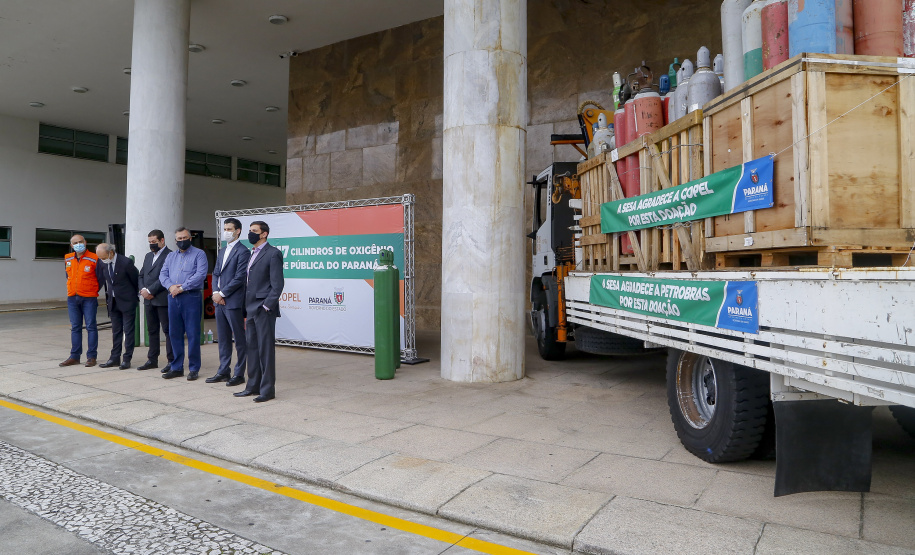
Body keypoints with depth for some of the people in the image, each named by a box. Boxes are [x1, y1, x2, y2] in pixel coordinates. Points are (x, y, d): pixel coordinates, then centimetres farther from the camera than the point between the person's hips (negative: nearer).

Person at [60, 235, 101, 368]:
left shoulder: (94, 259, -8)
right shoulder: (68, 259, 9)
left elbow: (100, 278, -1)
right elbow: (68, 275, 23)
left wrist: (94, 291, 3)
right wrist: (72, 289, 17)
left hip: (89, 298, -5)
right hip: (72, 298, 5)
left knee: (91, 327, -3)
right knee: (75, 328, 9)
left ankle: (91, 356, 2)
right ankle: (75, 356, 15)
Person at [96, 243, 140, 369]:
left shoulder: (126, 262, -18)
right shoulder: (102, 263, -2)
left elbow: (135, 280, -6)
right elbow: (100, 279, 13)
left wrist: (135, 296, 4)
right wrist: (108, 292, 7)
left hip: (127, 301, -6)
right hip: (113, 302, 6)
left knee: (128, 331, -1)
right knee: (116, 331, 12)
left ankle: (127, 359, 5)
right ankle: (115, 358, 19)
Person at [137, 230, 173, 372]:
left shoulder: (169, 255, -9)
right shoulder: (148, 256, 19)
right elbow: (141, 275, 19)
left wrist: (150, 291, -14)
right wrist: (143, 289, 1)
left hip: (163, 300, -8)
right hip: (149, 300, 8)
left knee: (168, 330, -4)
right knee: (152, 330, 14)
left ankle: (172, 361, 0)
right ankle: (152, 360, 21)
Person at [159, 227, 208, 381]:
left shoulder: (199, 254, 0)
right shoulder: (171, 256, 19)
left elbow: (200, 275, -13)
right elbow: (163, 274, 12)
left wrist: (181, 288, -15)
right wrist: (170, 286, -9)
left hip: (191, 297, -6)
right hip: (173, 298, 6)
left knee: (193, 334, -3)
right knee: (174, 333, 10)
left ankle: (193, 369, 5)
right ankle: (176, 367, 19)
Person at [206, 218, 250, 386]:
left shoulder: (243, 252, -9)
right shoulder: (222, 252, 18)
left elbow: (239, 278, -15)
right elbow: (216, 274, 17)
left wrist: (222, 294, -13)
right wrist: (215, 292, 0)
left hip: (234, 302, -8)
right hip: (219, 302, 9)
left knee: (240, 339, 0)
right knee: (223, 339, 13)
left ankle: (239, 374, 7)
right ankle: (223, 371, 21)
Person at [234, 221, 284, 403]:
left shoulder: (273, 253, -8)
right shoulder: (252, 254, 18)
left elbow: (277, 284, -13)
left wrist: (267, 306, -18)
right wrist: (246, 308, 14)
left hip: (264, 309, -9)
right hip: (251, 309, 9)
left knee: (266, 349, -4)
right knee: (252, 348, 13)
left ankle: (267, 389, 3)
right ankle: (253, 386, 22)